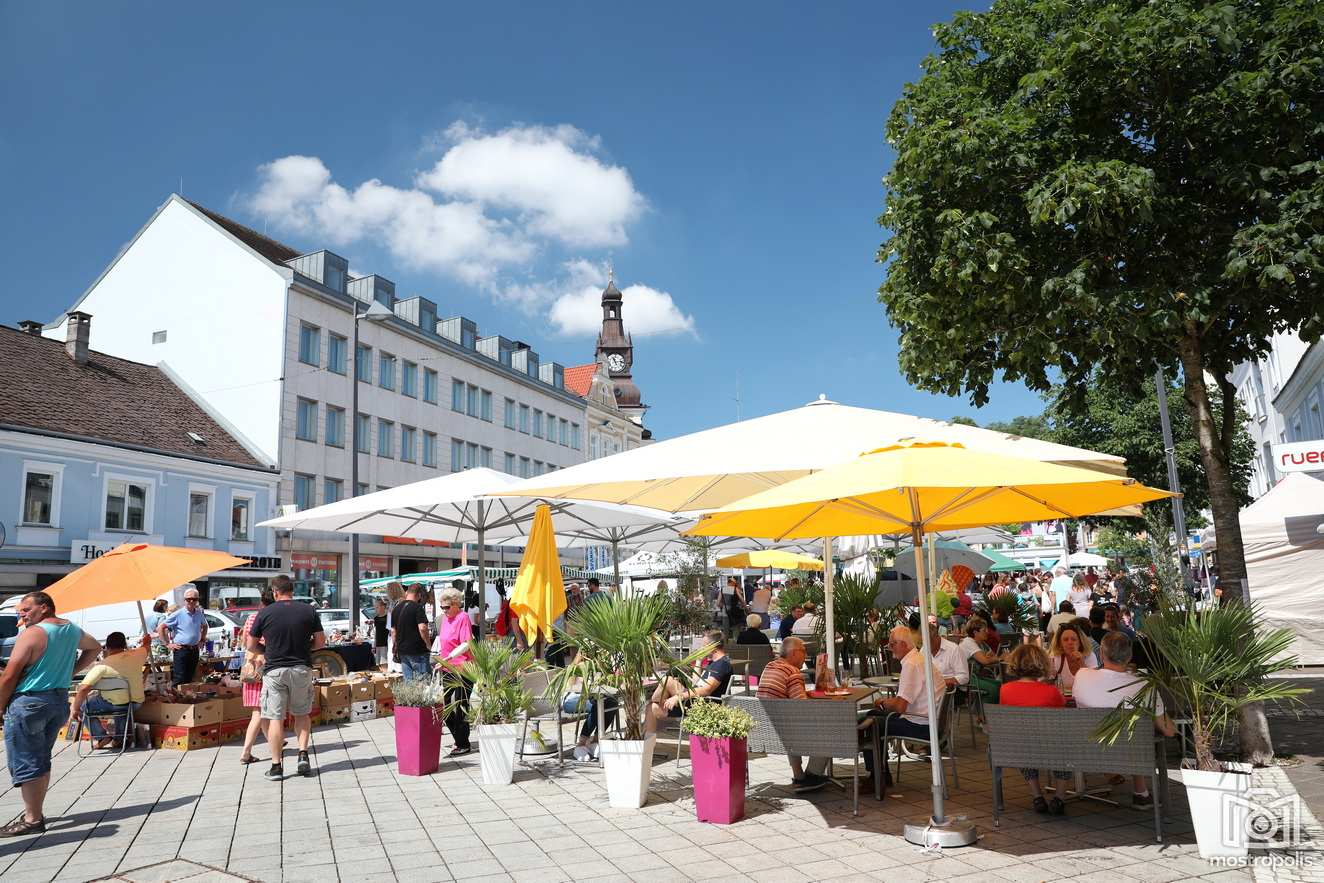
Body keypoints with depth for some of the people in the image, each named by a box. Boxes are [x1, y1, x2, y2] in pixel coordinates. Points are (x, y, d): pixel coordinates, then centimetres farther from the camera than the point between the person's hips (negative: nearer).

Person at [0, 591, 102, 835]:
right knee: (41, 760, 18)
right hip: (60, 700, 7)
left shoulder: (31, 633, -14)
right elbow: (94, 648, 27)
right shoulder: (72, 630, 8)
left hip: (29, 702, -7)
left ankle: (33, 820, 2)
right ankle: (35, 811, 26)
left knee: (26, 763, 0)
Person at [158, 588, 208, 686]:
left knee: (189, 679, 11)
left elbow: (204, 626, 30)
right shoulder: (178, 614, -7)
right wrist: (167, 644, -8)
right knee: (179, 681, -7)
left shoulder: (199, 614, 9)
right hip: (181, 650, -5)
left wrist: (202, 640, 19)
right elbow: (160, 628, -6)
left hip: (195, 650, 5)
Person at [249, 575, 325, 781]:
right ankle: (303, 754, 5)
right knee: (302, 713, 18)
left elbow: (251, 646, 2)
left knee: (276, 718, 4)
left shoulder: (265, 613, -5)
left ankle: (276, 766, 7)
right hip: (302, 668, 2)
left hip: (274, 670, -2)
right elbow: (320, 641, 3)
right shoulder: (309, 611, -1)